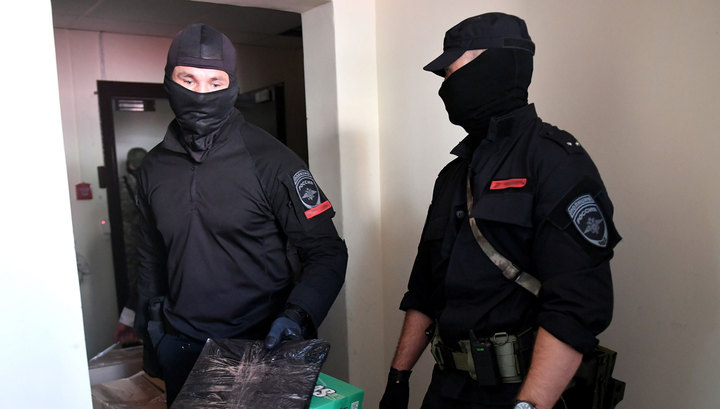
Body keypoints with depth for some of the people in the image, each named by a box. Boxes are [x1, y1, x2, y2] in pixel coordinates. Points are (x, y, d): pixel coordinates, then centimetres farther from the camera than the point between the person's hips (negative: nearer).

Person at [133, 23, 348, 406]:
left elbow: (327, 252, -11)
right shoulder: (154, 167, 3)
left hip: (263, 344, -4)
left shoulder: (270, 159, -12)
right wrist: (149, 325, 15)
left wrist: (297, 316, -24)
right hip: (181, 348, 4)